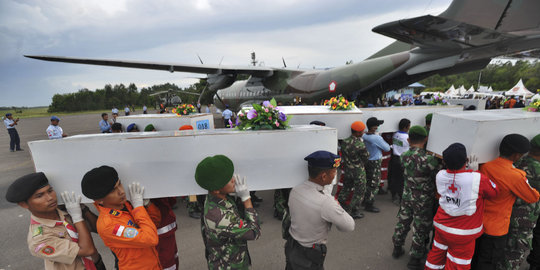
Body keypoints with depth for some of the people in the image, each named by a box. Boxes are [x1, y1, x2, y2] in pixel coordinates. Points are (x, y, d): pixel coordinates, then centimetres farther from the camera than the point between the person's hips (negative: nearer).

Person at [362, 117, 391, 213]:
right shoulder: (377, 138, -24)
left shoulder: (364, 136, -2)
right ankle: (369, 205, 13)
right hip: (375, 163, -8)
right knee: (374, 185, 4)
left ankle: (365, 201, 35)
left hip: (366, 161, 8)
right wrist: (381, 138, 1)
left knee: (367, 182, 21)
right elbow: (387, 148, -12)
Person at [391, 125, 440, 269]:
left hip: (407, 196, 5)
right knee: (420, 230, 13)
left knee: (402, 222, 22)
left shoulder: (404, 156, -9)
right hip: (423, 200, -5)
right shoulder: (430, 160, -24)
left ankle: (397, 249, 42)